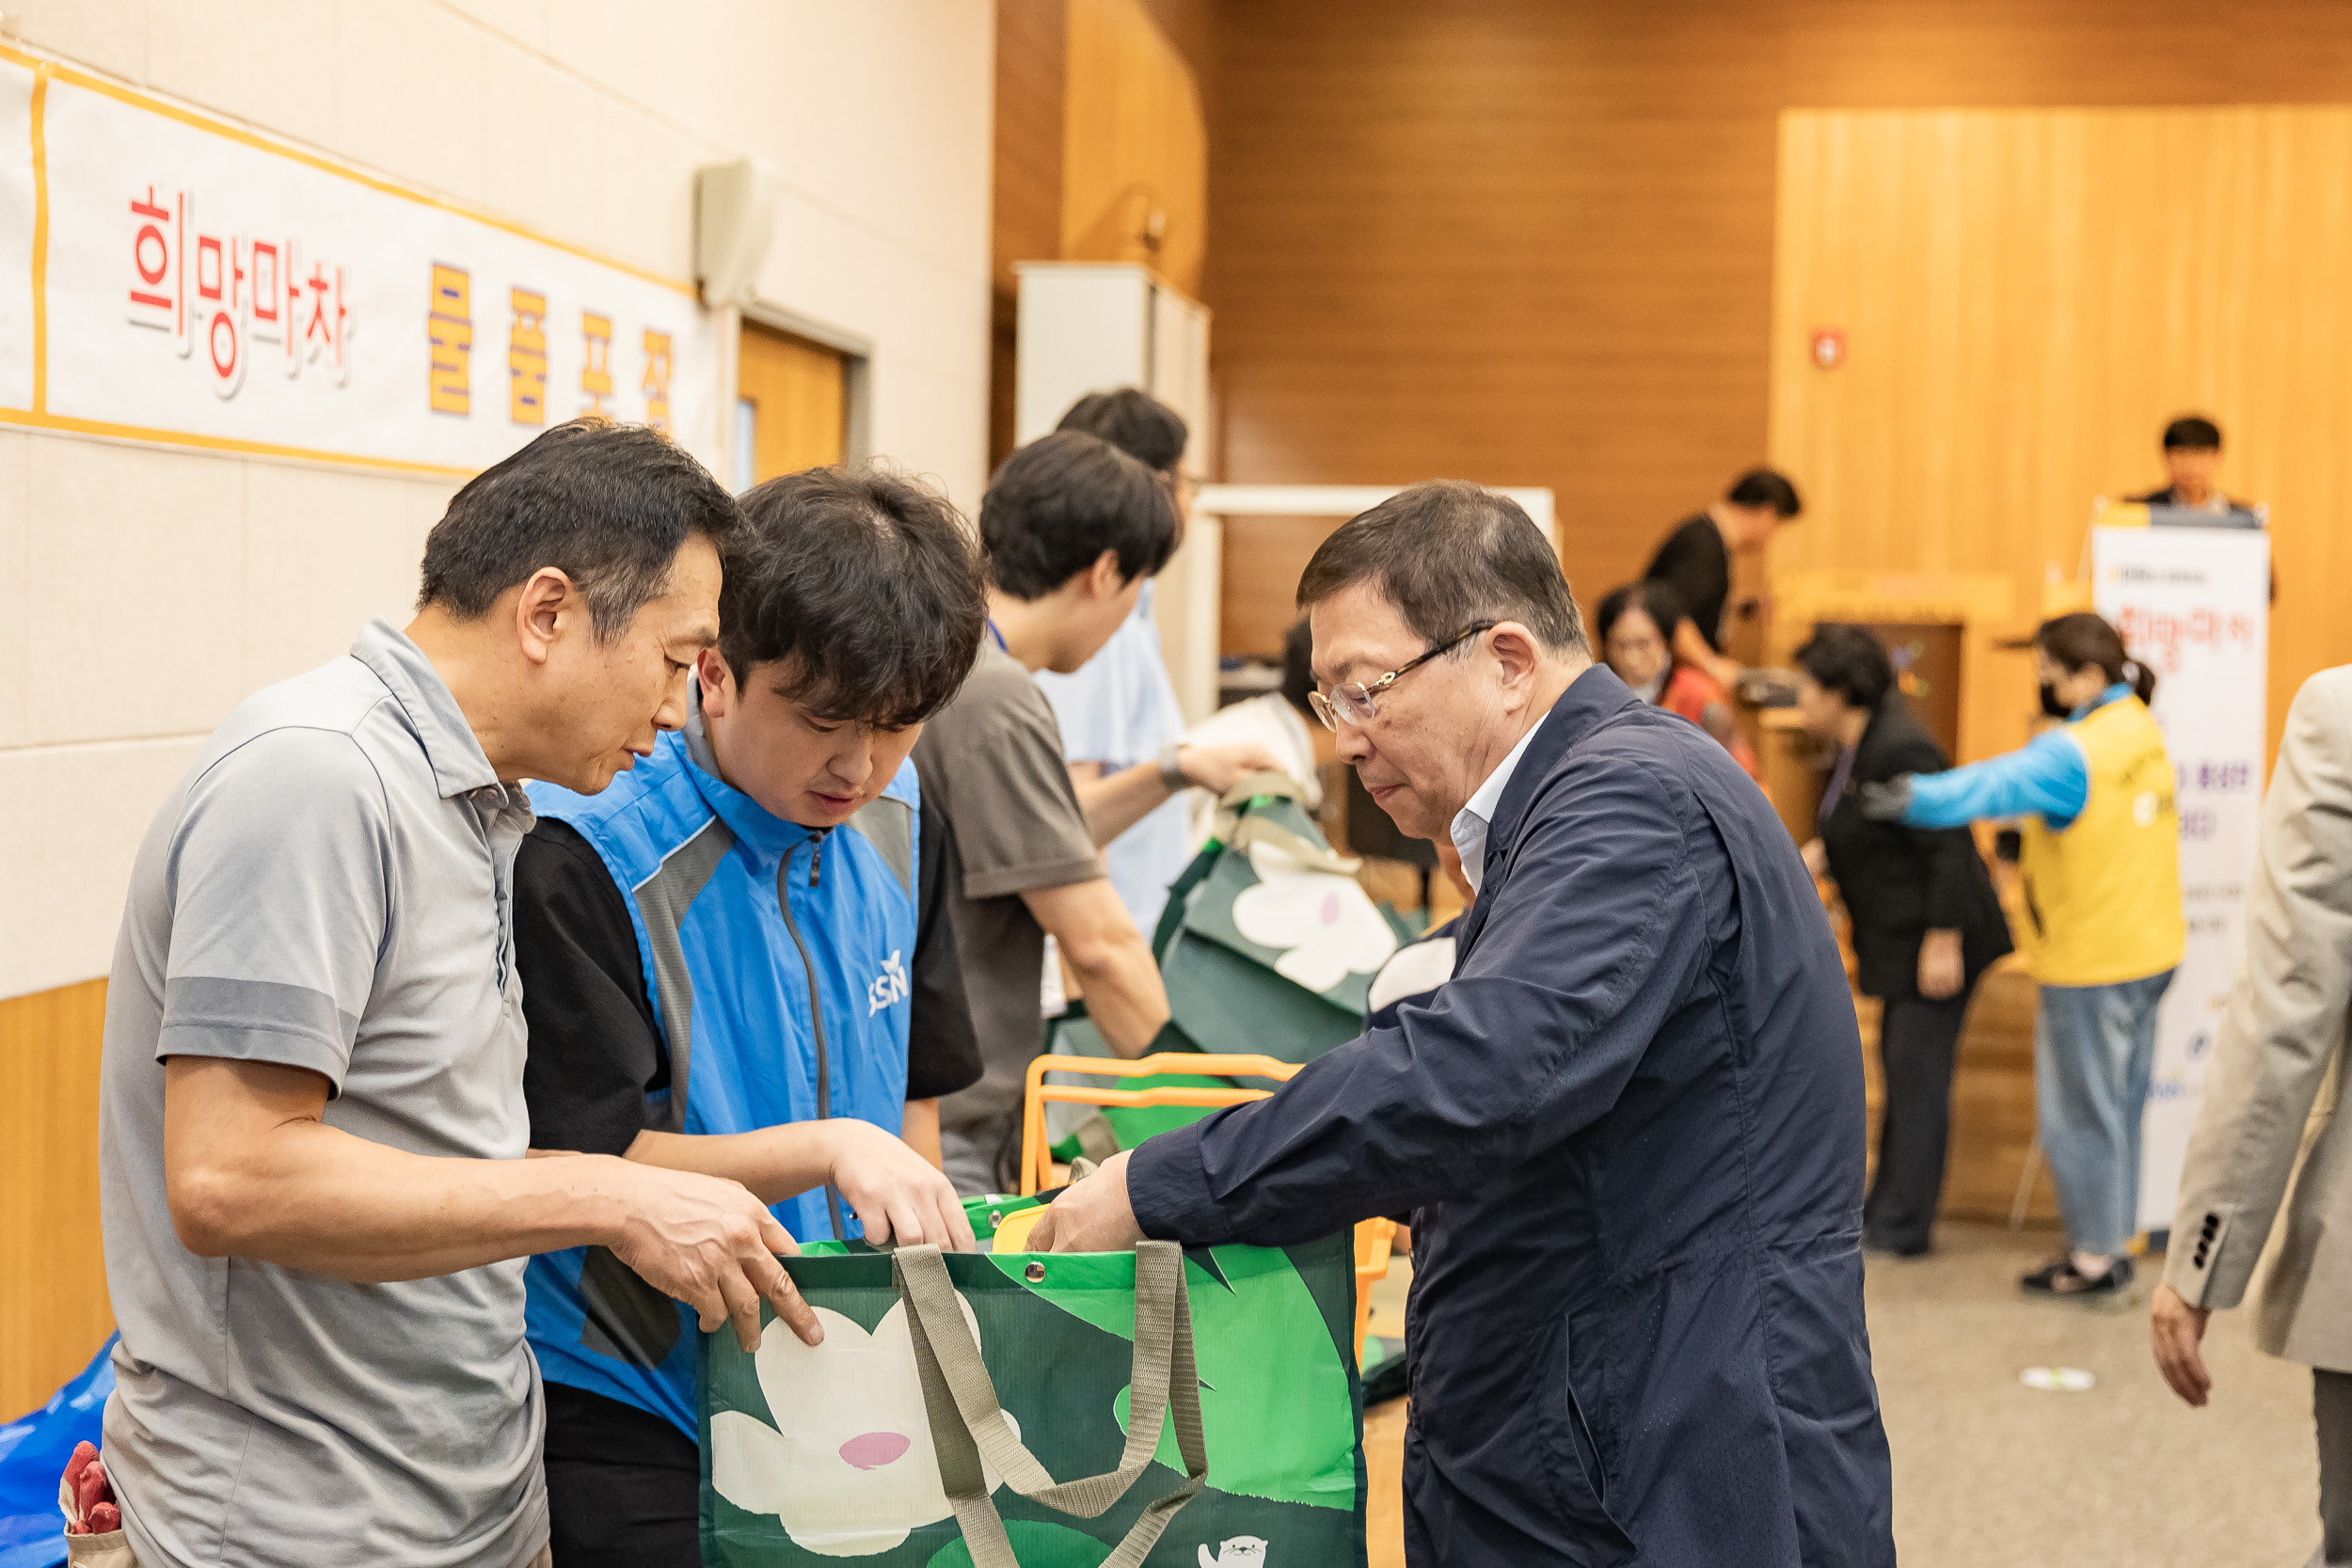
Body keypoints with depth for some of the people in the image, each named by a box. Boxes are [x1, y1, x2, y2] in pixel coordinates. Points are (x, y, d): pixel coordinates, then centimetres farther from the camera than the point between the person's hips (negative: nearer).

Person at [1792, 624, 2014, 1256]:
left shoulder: (1898, 749, -21)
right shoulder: (1858, 747, 10)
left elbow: (1948, 843, -23)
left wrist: (1942, 943, -23)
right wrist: (1823, 851, 7)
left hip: (1931, 937, -10)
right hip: (1899, 941, 10)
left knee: (1916, 1074, -4)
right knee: (1901, 1070, 16)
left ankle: (1902, 1227, 4)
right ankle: (1886, 1210, 26)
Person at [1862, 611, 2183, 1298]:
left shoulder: (2076, 752, -21)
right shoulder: (2143, 733, 7)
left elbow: (1997, 785, -32)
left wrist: (1913, 798, -35)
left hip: (2091, 960, -9)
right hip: (2148, 950, 9)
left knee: (2081, 1108, 2)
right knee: (2120, 1101, 16)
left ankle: (2094, 1255, 9)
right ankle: (2113, 1239, 25)